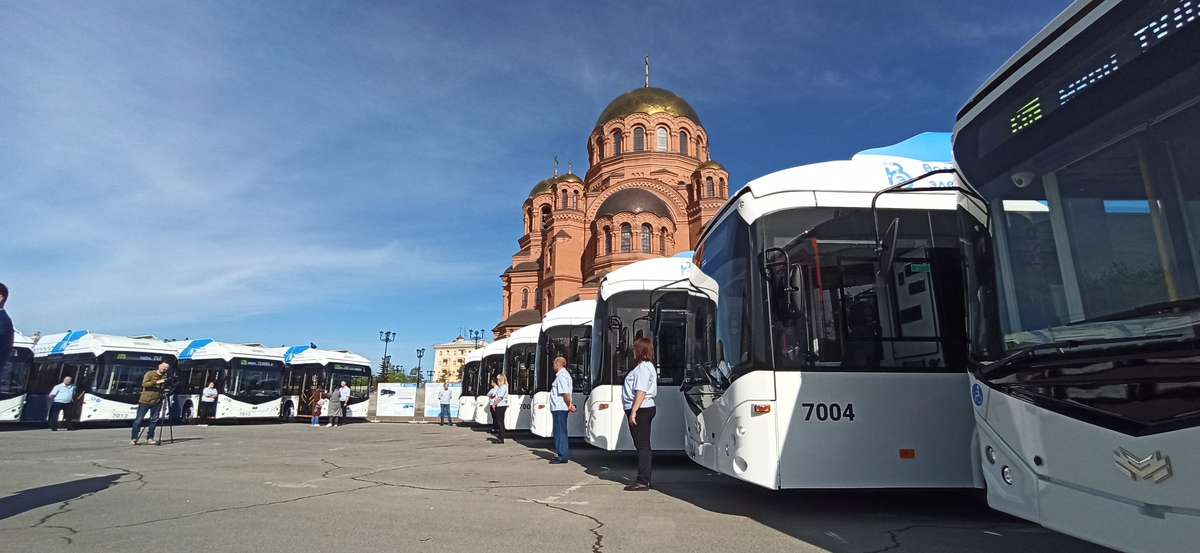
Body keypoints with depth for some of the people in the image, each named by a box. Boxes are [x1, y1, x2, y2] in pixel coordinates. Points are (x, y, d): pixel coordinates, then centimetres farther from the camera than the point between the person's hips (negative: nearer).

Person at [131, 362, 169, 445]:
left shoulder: (165, 377, 11)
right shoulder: (150, 374, -2)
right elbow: (144, 384, -15)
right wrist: (156, 382, -23)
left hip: (156, 402, 4)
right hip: (145, 401, -4)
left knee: (154, 420, 3)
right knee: (138, 419, -1)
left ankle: (149, 438, 10)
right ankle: (134, 438, 6)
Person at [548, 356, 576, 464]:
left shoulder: (561, 376, -15)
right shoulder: (564, 374, 17)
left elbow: (565, 393, -22)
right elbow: (567, 393, 15)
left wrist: (569, 406, -10)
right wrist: (570, 404, 5)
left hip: (559, 409, -10)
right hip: (558, 409, 10)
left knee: (560, 432, -5)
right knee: (559, 432, 14)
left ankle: (562, 457, -1)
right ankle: (561, 455, 20)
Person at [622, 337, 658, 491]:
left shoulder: (643, 367, -15)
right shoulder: (647, 366, 18)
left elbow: (641, 391, -23)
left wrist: (633, 411, -23)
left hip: (640, 410, -11)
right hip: (644, 409, 11)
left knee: (642, 445, -7)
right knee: (643, 445, 14)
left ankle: (642, 482, -3)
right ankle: (645, 479, 22)